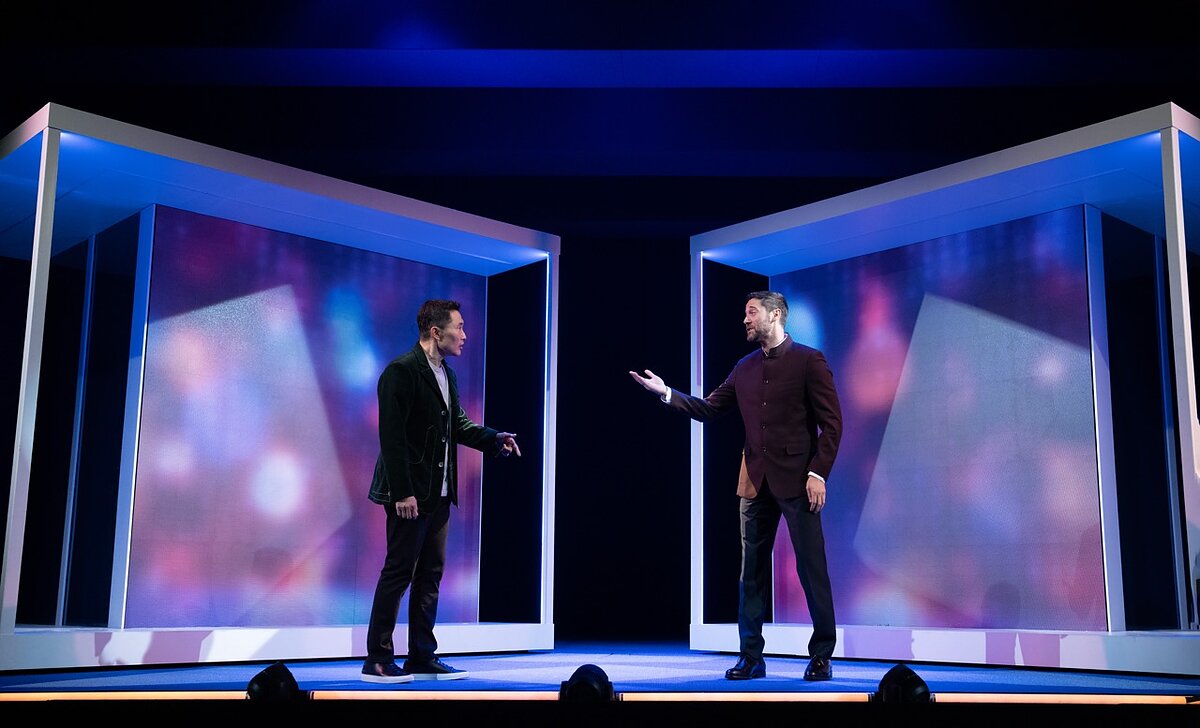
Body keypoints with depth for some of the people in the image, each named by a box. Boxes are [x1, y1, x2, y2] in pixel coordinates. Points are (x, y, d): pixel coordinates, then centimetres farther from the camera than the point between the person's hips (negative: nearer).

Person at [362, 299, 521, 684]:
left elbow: (457, 423, 19)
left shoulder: (445, 374, 14)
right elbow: (392, 436, -18)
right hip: (410, 494, -9)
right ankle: (377, 660, 7)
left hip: (438, 493, 9)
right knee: (398, 572, -3)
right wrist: (402, 493, -21)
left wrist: (494, 438, 3)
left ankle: (422, 657, 19)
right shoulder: (402, 371, -14)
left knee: (430, 573, 11)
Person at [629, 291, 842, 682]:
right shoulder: (744, 368, 13)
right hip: (756, 483, 6)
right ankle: (751, 657, 17)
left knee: (812, 570, 0)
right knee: (751, 573, 8)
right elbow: (708, 409, 14)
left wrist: (818, 473, -14)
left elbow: (831, 422, -7)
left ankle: (821, 656, 12)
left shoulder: (808, 360, -4)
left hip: (796, 479, -5)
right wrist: (666, 393, 3)